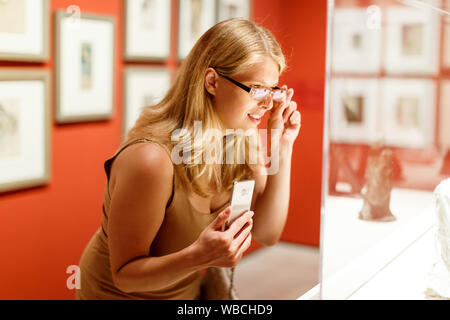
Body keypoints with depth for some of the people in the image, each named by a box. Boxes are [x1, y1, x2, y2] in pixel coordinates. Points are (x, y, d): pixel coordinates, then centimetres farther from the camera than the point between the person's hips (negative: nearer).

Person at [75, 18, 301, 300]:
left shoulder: (241, 141, -10)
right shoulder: (151, 159, -31)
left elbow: (267, 234, -6)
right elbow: (125, 275, -21)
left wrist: (283, 148, -14)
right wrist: (197, 257, -39)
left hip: (189, 291, 5)